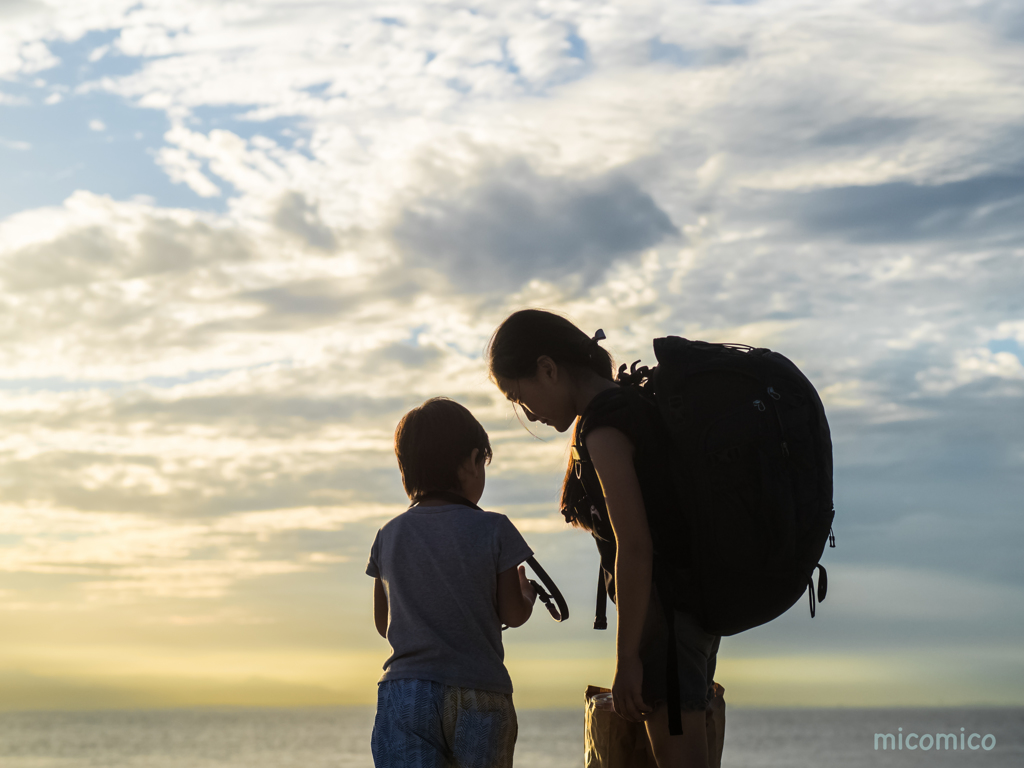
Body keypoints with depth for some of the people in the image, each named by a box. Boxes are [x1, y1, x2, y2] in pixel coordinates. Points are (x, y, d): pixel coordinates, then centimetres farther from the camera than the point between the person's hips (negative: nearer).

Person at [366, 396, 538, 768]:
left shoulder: (388, 536, 6)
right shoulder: (493, 530, -4)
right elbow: (513, 614, 3)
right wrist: (527, 592, 25)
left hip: (405, 693, 1)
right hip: (480, 695, -1)